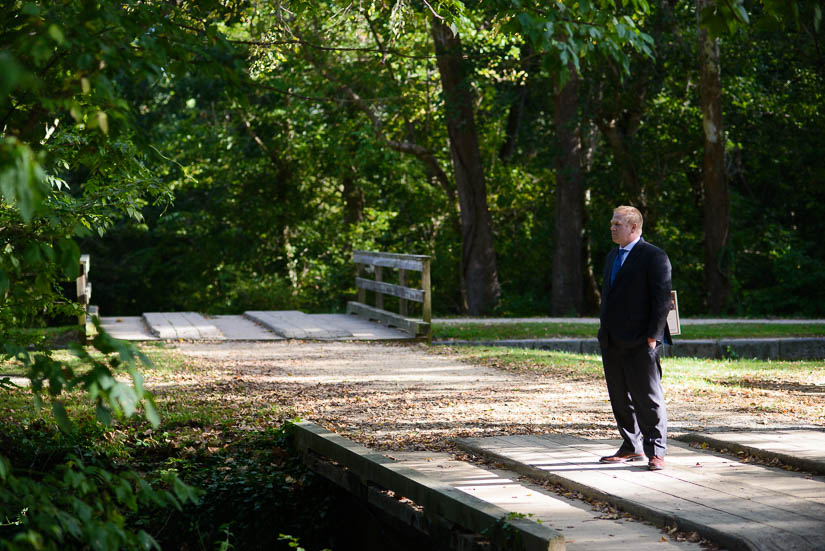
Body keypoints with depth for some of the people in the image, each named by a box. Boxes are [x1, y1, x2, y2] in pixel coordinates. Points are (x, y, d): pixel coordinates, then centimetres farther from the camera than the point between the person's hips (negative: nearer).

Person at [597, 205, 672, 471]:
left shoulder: (654, 257, -8)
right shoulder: (613, 256, 18)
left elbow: (662, 299, -13)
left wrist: (652, 337, -17)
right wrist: (604, 331, 16)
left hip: (640, 344, -8)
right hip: (612, 343, 8)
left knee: (648, 398, -3)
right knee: (620, 398, 12)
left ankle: (656, 452, 3)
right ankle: (632, 447, 22)